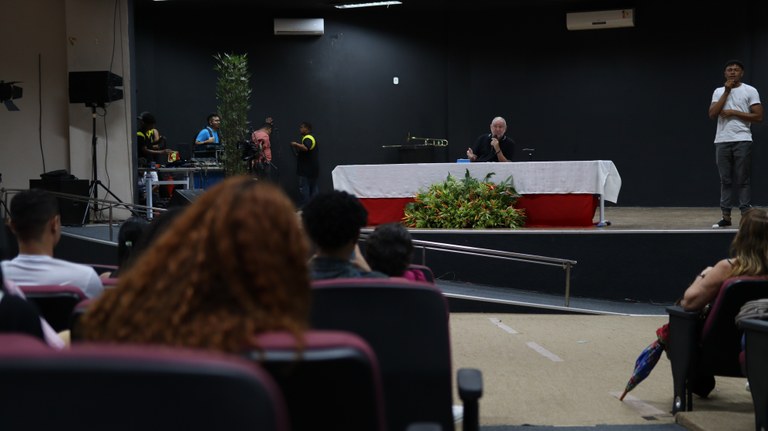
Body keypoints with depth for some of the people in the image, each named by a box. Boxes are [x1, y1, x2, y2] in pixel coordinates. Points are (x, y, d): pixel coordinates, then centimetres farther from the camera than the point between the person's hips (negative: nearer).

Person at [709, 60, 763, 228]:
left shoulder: (750, 91, 3)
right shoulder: (718, 91, 13)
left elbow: (758, 117, -3)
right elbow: (712, 114, -1)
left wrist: (734, 113, -9)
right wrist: (727, 92, -3)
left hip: (742, 140, -3)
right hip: (722, 141, 3)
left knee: (743, 180, -3)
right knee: (725, 180, 5)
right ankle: (726, 217, 8)